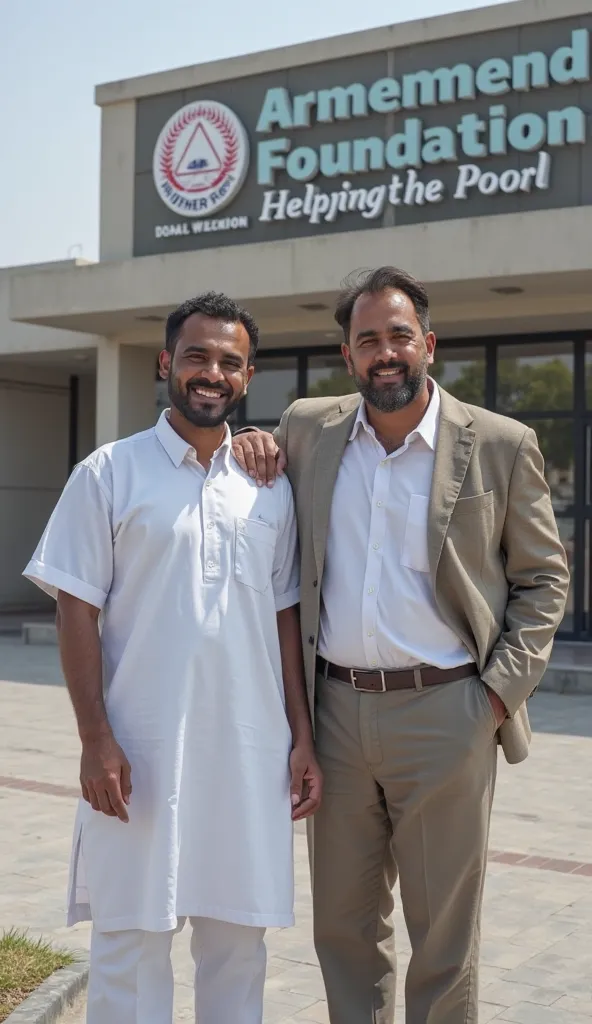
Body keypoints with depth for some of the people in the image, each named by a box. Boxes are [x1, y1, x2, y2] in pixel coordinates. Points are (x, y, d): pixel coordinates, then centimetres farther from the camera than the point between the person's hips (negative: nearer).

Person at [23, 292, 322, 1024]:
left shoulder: (270, 488, 8)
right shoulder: (109, 474, -3)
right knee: (130, 937, 5)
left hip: (251, 752, 3)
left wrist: (303, 737, 6)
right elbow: (76, 611, -5)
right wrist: (96, 739, -12)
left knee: (237, 939, 13)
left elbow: (284, 619, 11)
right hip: (141, 750, -3)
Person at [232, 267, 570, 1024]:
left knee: (443, 933, 8)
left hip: (445, 712, -3)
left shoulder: (501, 445, -4)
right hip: (337, 709, 3)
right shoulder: (308, 428, 5)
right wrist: (250, 449, 0)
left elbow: (543, 579, 2)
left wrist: (502, 690, -7)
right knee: (342, 920, 15)